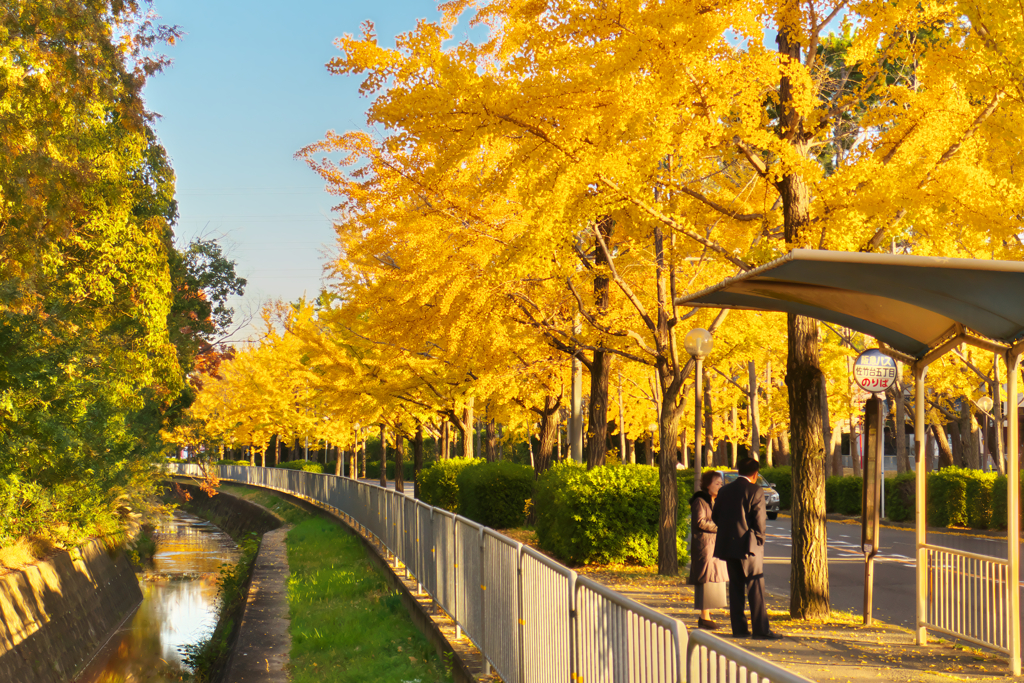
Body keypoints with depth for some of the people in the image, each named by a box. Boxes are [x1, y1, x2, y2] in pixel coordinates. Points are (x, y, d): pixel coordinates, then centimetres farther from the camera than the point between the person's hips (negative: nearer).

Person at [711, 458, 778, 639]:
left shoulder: (725, 490, 8)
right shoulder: (755, 491, -9)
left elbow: (715, 517, 11)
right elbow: (759, 519, -12)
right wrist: (759, 538, 4)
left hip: (728, 544, 5)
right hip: (749, 546, -5)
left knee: (735, 587, 9)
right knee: (755, 589, -2)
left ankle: (739, 628, 9)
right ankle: (760, 629, -3)